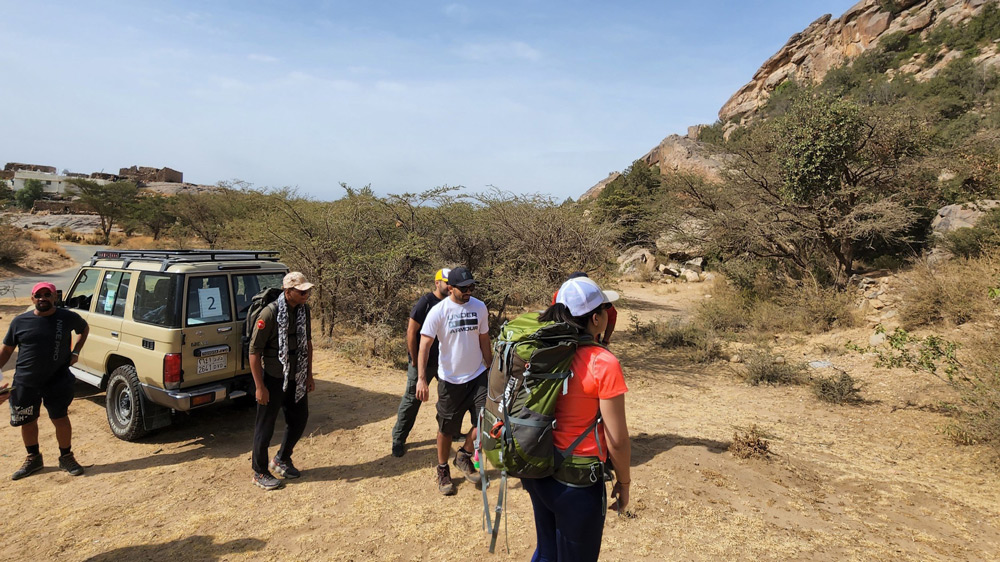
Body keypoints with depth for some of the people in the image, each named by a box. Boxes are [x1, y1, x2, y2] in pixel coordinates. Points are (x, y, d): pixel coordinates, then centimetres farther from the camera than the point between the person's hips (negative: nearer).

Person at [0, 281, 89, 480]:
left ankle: (66, 457, 21)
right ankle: (33, 458, 35)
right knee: (27, 422, 14)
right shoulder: (20, 321, -1)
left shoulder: (68, 318, -4)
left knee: (61, 419, 3)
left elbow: (84, 328, 17)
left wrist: (75, 352, 6)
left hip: (58, 381, -2)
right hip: (25, 382, 2)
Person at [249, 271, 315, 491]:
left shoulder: (304, 310, 0)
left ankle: (281, 460, 38)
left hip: (296, 379, 7)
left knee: (299, 419, 16)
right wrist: (260, 387, -17)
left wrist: (309, 375, 12)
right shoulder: (270, 313, -21)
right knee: (265, 426, 7)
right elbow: (254, 351, -18)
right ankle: (260, 472, 25)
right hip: (273, 379, -7)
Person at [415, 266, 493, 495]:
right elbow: (424, 345, -16)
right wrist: (421, 378, -27)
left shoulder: (479, 307, -1)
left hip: (477, 376, 3)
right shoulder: (438, 311, -13)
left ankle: (464, 456, 23)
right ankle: (442, 470, 33)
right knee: (446, 429, 9)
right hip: (450, 379, -3)